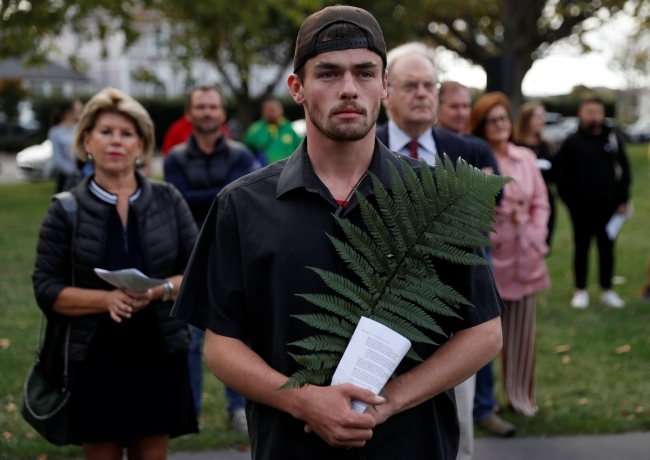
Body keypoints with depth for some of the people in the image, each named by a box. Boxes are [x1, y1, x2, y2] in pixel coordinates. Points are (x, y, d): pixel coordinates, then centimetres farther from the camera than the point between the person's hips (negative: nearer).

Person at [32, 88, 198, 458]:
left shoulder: (168, 200, 5)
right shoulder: (67, 210, 2)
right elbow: (47, 289, -2)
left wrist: (159, 290, -16)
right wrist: (107, 299, -18)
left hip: (159, 356, 1)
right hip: (95, 361, -1)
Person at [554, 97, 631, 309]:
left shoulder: (613, 139, 6)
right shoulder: (572, 142, 0)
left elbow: (624, 170, 8)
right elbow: (560, 172, -2)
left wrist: (623, 200, 2)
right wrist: (569, 199, -9)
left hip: (608, 205, 2)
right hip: (581, 207, -2)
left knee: (606, 248, 8)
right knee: (581, 248, 7)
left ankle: (607, 290, 18)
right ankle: (580, 291, 15)